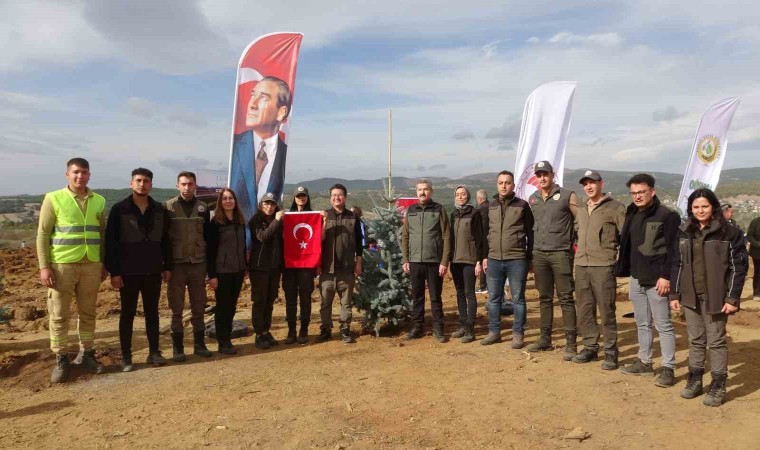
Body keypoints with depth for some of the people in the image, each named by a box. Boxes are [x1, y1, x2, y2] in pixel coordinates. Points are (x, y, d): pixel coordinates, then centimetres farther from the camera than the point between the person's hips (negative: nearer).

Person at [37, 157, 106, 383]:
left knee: (88, 312, 11)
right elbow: (43, 234, -2)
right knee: (59, 315, 5)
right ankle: (60, 360, 16)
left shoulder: (98, 201, 7)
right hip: (62, 264, -3)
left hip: (91, 264, 3)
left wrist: (105, 264, 10)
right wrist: (44, 266, -8)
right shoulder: (53, 198, -2)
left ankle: (87, 354, 23)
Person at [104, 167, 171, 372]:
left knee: (152, 312, 10)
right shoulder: (119, 209, -4)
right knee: (127, 314, 6)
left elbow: (165, 240, 10)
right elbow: (110, 242, -6)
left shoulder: (159, 210, 6)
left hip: (153, 272, 3)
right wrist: (114, 272, -11)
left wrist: (167, 266, 6)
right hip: (128, 272, -3)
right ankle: (126, 357, 15)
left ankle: (154, 352, 19)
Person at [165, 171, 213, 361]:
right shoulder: (169, 207, -1)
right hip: (176, 264, -2)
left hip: (198, 263, 2)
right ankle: (177, 347, 14)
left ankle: (199, 344, 21)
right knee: (176, 308, 5)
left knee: (199, 307, 9)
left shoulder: (203, 208, 6)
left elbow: (208, 237, 9)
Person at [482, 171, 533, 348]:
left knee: (518, 299, 5)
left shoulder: (522, 205, -2)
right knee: (493, 299, 10)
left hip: (517, 260, -4)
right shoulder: (490, 207, 10)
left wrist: (530, 257, -4)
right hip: (494, 260, 4)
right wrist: (485, 256, 10)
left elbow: (530, 232, -1)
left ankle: (518, 334, 15)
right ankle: (494, 332, 21)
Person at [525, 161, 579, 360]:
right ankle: (545, 338, 22)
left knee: (566, 298, -2)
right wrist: (529, 255, 15)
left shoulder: (567, 196, -3)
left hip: (560, 253, -5)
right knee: (544, 298, 12)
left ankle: (571, 343, 3)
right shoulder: (532, 199, 12)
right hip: (539, 254, 5)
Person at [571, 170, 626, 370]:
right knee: (584, 311, 11)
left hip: (603, 266, -6)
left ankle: (610, 352, 10)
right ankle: (590, 347, 23)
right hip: (581, 266, 6)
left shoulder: (615, 207, -3)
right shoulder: (581, 210, 17)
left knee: (606, 311, -1)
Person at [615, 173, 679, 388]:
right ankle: (644, 362, 26)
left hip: (656, 279, -7)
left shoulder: (667, 216, -10)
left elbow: (672, 249, -14)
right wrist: (623, 270, 10)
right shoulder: (632, 215, 12)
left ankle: (668, 368, 9)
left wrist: (666, 276, -19)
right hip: (636, 278, 7)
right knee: (642, 323, 15)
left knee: (663, 325, 1)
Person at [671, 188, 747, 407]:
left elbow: (739, 266, -8)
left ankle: (718, 386, 16)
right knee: (695, 340, 13)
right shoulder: (684, 232, 6)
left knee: (716, 341, 4)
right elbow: (677, 264, 9)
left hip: (715, 297, -4)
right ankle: (695, 380, 24)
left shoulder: (729, 232, -7)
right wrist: (675, 294, 7)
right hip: (691, 297, 4)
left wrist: (732, 297, -12)